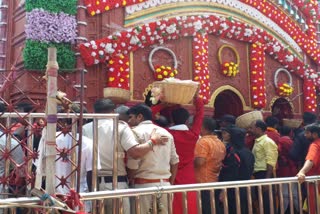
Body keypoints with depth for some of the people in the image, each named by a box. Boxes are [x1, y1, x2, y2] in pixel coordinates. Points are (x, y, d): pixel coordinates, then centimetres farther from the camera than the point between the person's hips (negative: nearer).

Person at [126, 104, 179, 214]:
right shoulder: (166, 133, 14)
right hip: (165, 184, 6)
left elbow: (133, 164, -12)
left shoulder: (136, 132, -6)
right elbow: (174, 161, 15)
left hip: (144, 184, -6)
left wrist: (130, 181, 3)